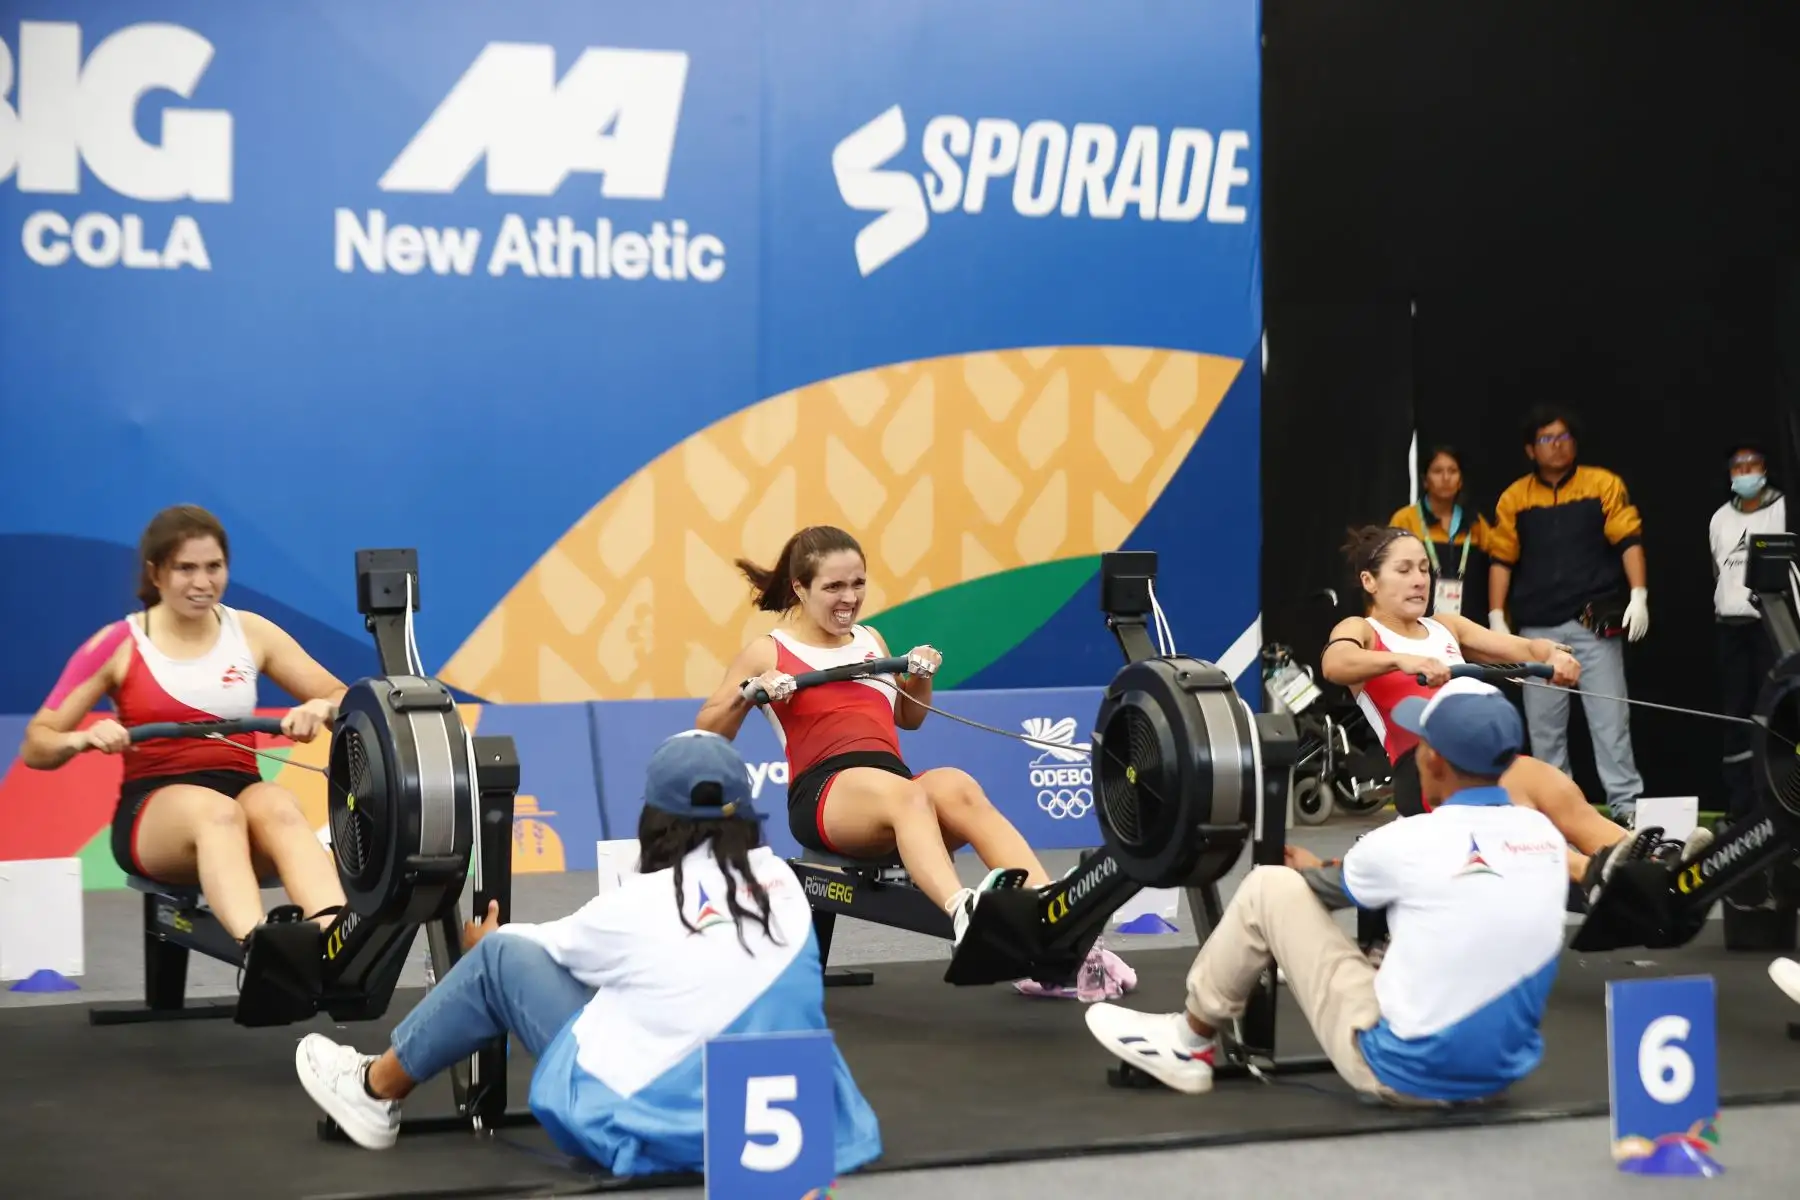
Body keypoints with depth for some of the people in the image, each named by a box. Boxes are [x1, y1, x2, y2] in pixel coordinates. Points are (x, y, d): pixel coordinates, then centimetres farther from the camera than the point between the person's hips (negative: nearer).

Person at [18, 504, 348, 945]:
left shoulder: (252, 632, 9)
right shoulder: (118, 645, 3)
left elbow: (340, 698, 10)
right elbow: (35, 746, 2)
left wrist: (319, 708, -14)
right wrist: (83, 739, -21)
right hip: (152, 811, -2)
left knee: (278, 806, -36)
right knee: (217, 811, -39)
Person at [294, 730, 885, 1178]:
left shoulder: (641, 905, -12)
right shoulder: (783, 884, 0)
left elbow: (553, 944, 11)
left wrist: (489, 940, 34)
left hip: (653, 1129, -5)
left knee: (501, 956, 8)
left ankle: (375, 1092, 25)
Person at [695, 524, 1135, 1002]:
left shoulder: (871, 641, 25)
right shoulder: (767, 654, 12)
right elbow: (706, 736, 9)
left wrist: (921, 675, 17)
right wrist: (748, 693, -8)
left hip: (897, 785, 4)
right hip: (823, 795, -4)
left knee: (960, 788, -34)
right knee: (903, 793, -41)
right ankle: (963, 912, -69)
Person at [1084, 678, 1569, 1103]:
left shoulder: (1406, 843, -15)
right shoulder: (1547, 836, 0)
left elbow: (1329, 888, 9)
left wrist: (1298, 862, 34)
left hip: (1407, 1071, -6)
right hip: (1502, 1073, 6)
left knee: (1271, 887, 5)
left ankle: (1189, 1043, 21)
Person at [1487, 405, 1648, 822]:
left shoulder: (1605, 485, 3)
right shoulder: (1514, 498, 8)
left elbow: (1628, 541, 0)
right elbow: (1501, 560, 9)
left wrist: (1638, 595, -11)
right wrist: (1496, 619, 3)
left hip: (1595, 623, -2)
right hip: (1538, 628, 2)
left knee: (1610, 718, -5)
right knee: (1543, 725, 5)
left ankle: (1626, 805, -3)